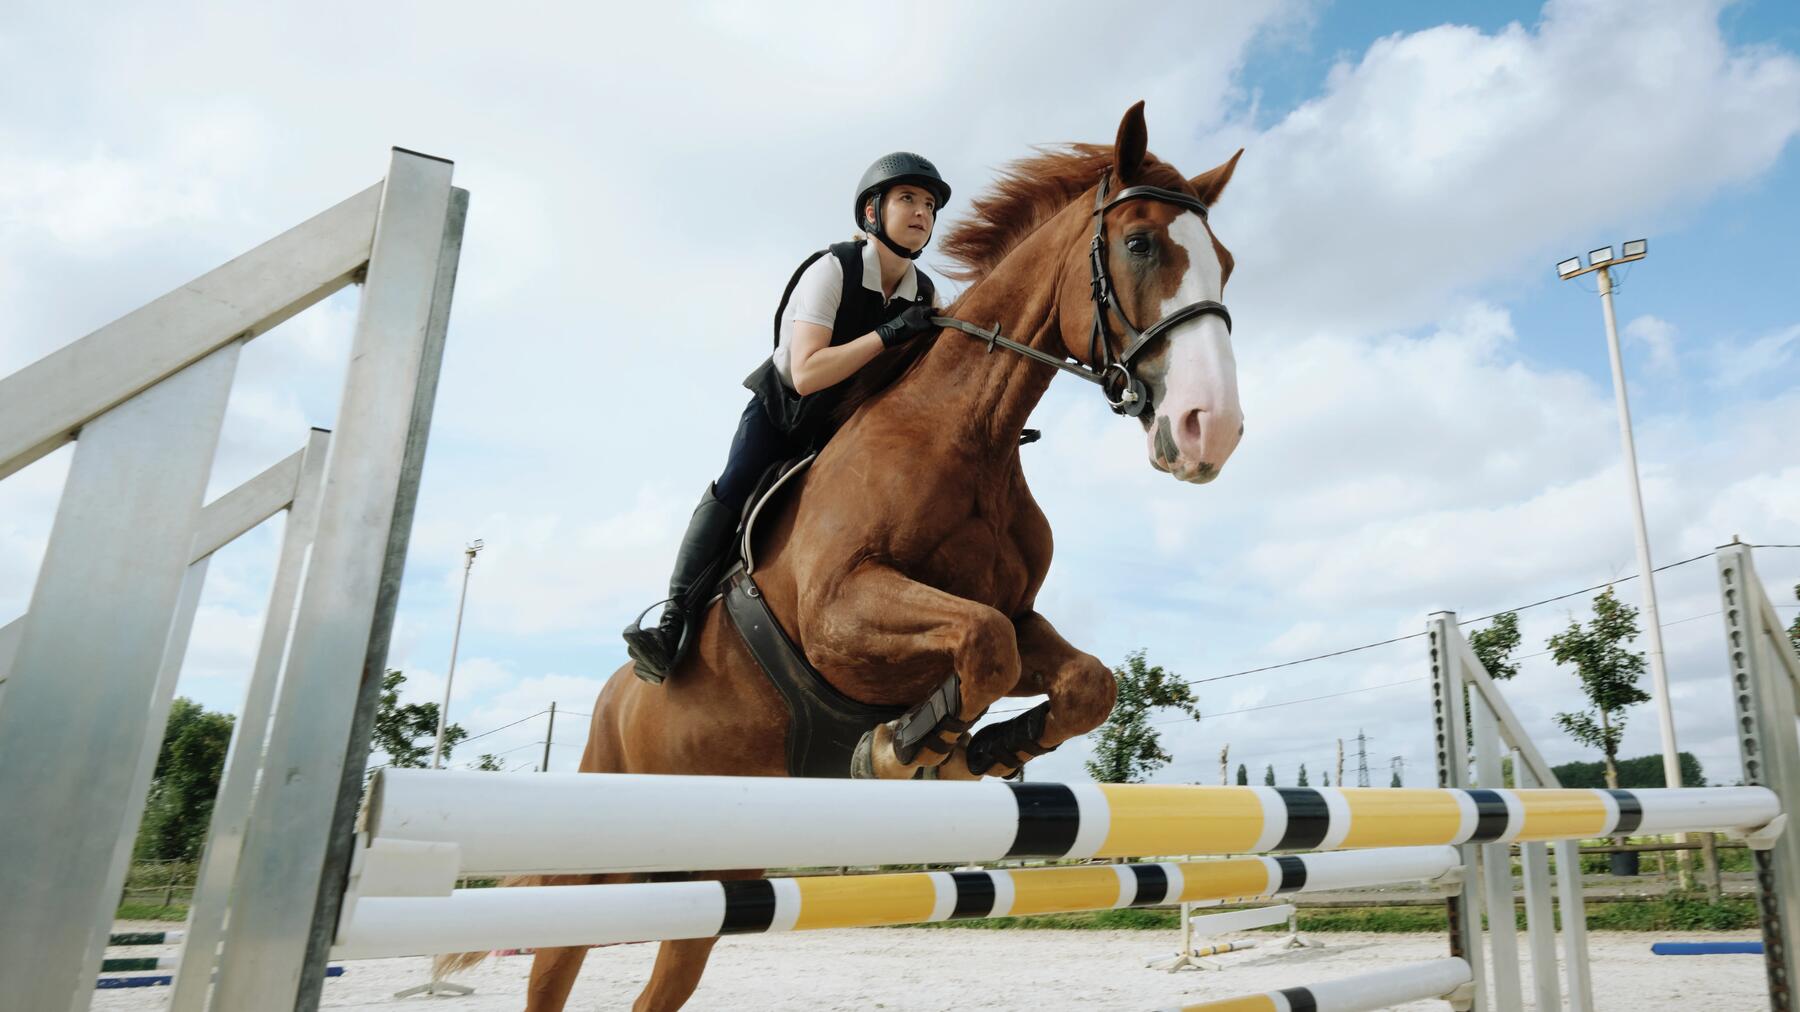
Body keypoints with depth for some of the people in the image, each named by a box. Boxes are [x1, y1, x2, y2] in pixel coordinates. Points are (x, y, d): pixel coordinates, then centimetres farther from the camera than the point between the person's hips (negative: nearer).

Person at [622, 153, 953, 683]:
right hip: (782, 408, -5)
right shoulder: (832, 270, -24)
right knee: (734, 489, -27)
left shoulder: (926, 295, -9)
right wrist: (887, 334, -39)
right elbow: (805, 374, -35)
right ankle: (672, 624, -25)